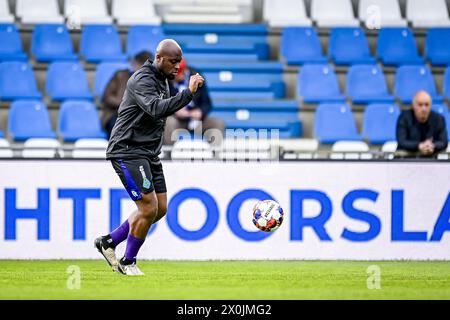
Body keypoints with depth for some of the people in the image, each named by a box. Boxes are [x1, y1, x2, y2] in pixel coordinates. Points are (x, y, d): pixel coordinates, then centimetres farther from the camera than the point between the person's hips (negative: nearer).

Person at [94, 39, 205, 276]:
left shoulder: (161, 79, 14)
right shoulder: (143, 80, -18)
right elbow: (157, 109, -36)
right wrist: (188, 92, -40)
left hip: (149, 153, 10)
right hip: (128, 152, -10)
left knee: (160, 209, 7)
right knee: (149, 208, -13)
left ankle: (108, 242, 19)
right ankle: (128, 262, 4)